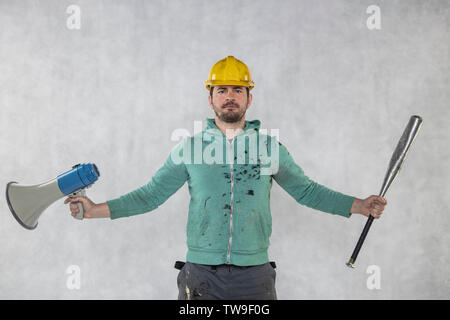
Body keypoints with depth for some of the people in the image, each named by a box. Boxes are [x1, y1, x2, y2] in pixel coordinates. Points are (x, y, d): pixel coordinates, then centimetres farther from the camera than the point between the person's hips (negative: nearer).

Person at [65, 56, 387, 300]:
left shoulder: (270, 146, 6)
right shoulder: (190, 146, 5)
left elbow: (306, 191, 13)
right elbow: (151, 194, 6)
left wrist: (359, 205, 6)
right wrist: (96, 210, -3)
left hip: (254, 276, 1)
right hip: (200, 274, 0)